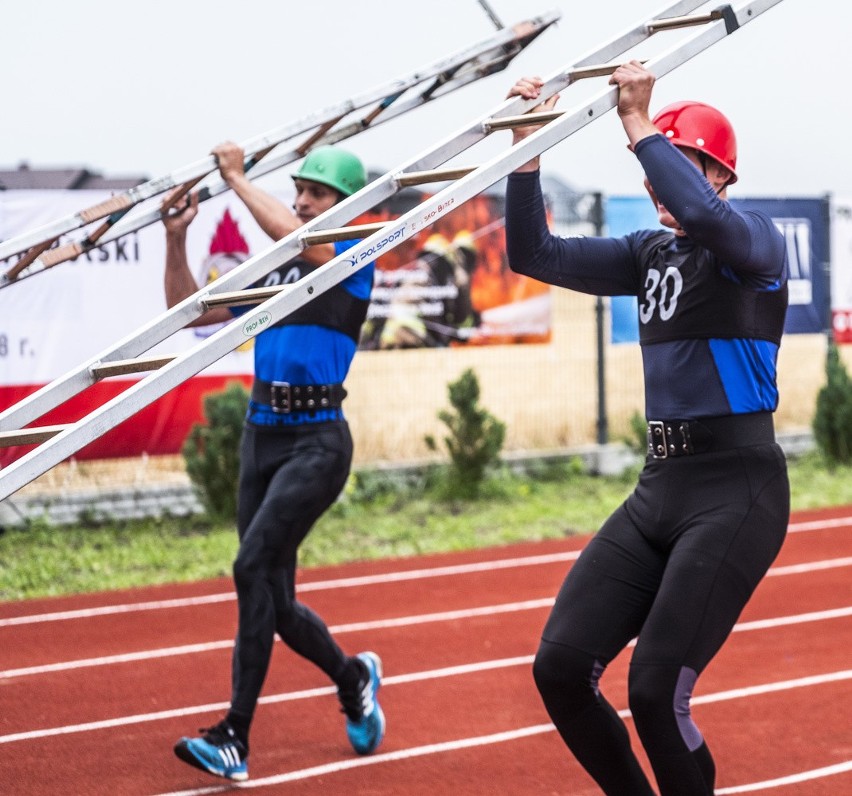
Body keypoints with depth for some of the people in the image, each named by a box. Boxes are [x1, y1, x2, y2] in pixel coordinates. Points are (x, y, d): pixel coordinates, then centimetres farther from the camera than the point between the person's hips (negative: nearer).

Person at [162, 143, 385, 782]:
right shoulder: (272, 272, 16)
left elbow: (292, 236, -22)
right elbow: (188, 312, 16)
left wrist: (237, 178, -12)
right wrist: (177, 238, 4)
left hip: (319, 439, -7)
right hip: (261, 434, 7)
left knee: (254, 566, -20)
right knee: (273, 599, 9)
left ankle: (235, 739, -19)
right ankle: (354, 680, 35)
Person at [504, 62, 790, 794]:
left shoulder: (756, 241, -7)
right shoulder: (651, 253, 13)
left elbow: (706, 216, -32)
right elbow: (535, 255, 9)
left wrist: (639, 125, -24)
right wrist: (529, 151, -1)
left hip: (737, 490, -7)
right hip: (659, 486, 7)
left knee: (655, 693, -14)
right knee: (561, 667, -2)